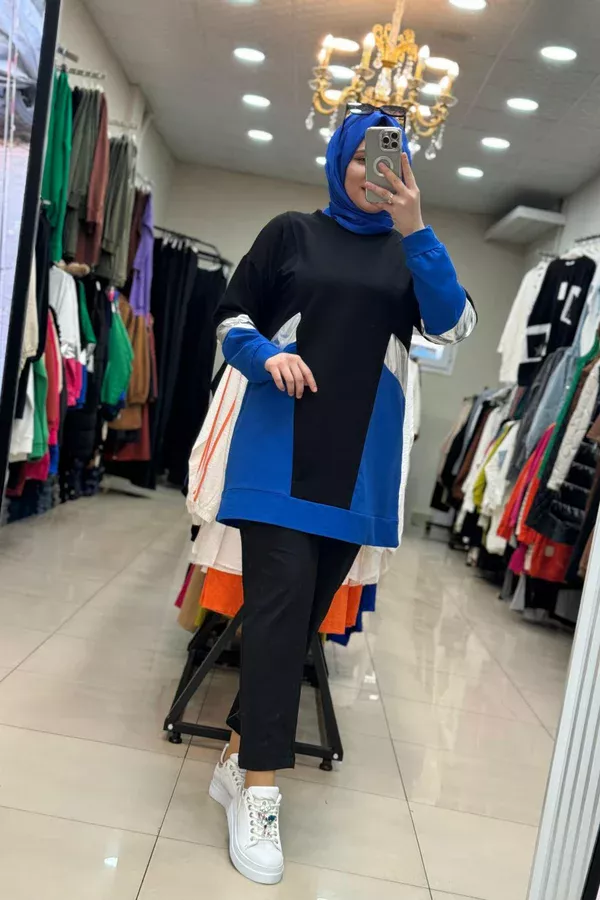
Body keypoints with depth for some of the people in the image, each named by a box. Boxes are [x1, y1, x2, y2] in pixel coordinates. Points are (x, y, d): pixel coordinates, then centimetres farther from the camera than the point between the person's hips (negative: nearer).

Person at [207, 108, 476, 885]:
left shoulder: (409, 253, 13)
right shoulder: (292, 232, 9)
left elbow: (454, 325, -3)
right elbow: (231, 320, 8)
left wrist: (414, 228, -12)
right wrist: (268, 356, -13)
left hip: (360, 460, 3)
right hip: (281, 448, -2)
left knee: (308, 610, 6)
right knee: (281, 600, -13)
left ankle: (239, 756, 21)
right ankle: (259, 792, -5)